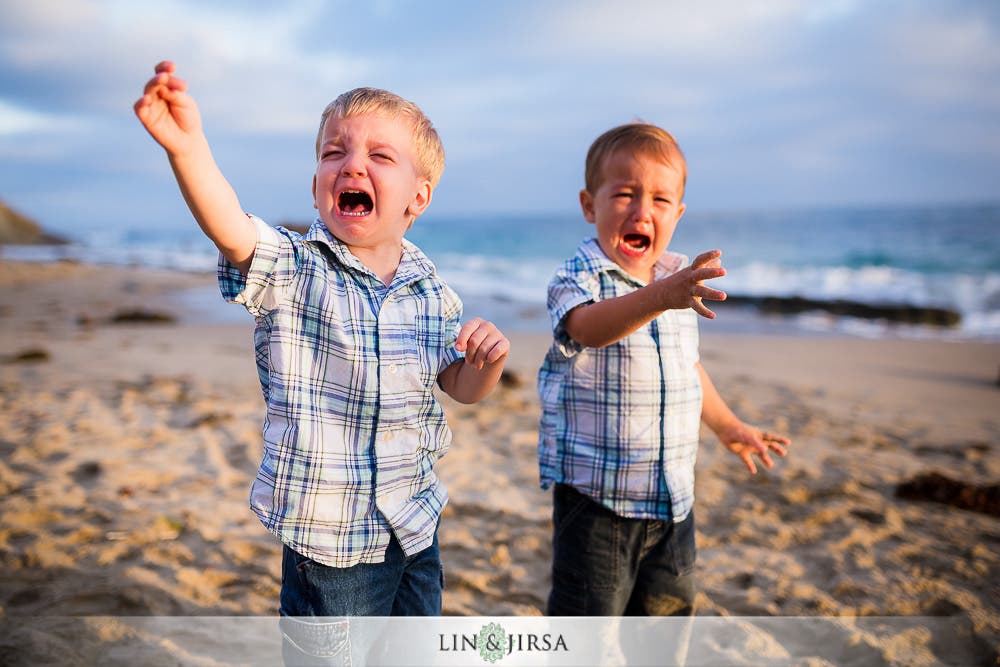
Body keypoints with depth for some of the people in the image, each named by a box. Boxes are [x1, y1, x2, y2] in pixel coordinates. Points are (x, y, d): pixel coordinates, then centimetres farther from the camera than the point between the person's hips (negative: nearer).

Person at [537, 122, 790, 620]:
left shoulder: (680, 281, 7)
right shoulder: (578, 278, -13)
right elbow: (590, 326, -38)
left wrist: (727, 426, 32)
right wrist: (658, 297, -55)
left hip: (673, 499, 6)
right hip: (596, 498, -6)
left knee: (668, 612, 21)